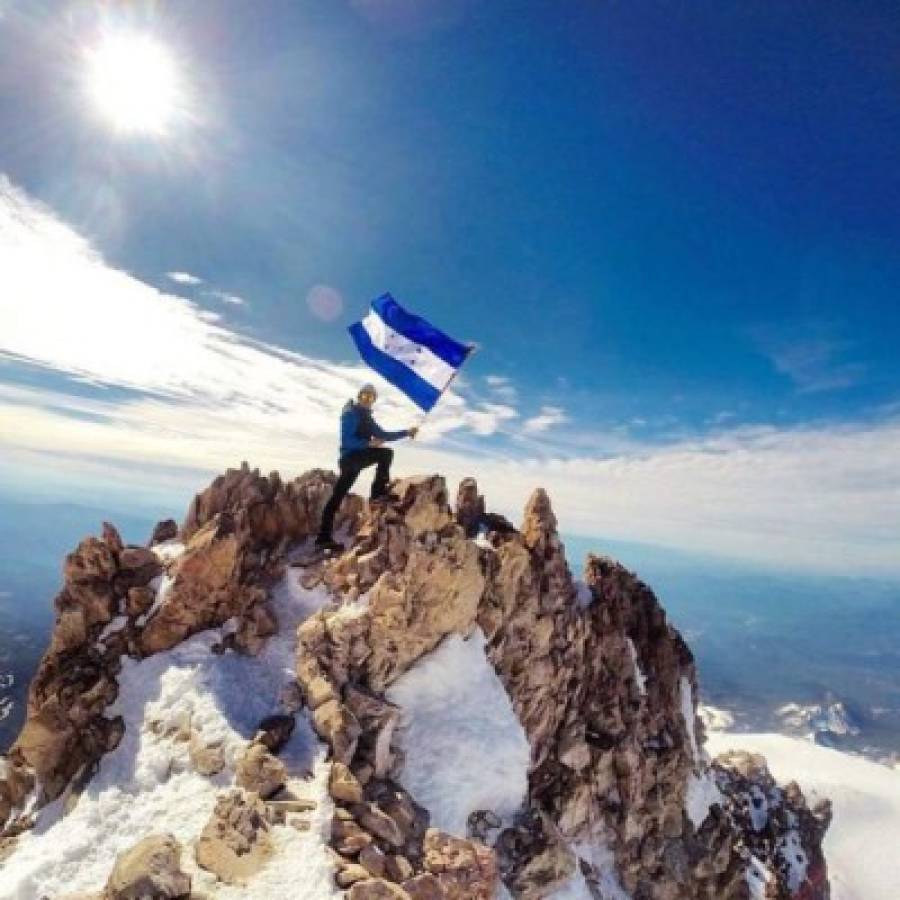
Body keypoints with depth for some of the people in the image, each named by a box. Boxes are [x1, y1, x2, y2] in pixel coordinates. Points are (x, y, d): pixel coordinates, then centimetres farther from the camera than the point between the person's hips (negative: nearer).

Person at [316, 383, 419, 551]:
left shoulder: (366, 417, 21)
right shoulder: (351, 414, -7)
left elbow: (383, 435, 22)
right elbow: (346, 441, -16)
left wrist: (406, 432, 15)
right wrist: (369, 444, -25)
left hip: (353, 460, 9)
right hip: (351, 457, -9)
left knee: (336, 497, 7)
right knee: (385, 453, -17)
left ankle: (324, 538, 9)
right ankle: (379, 493, -18)